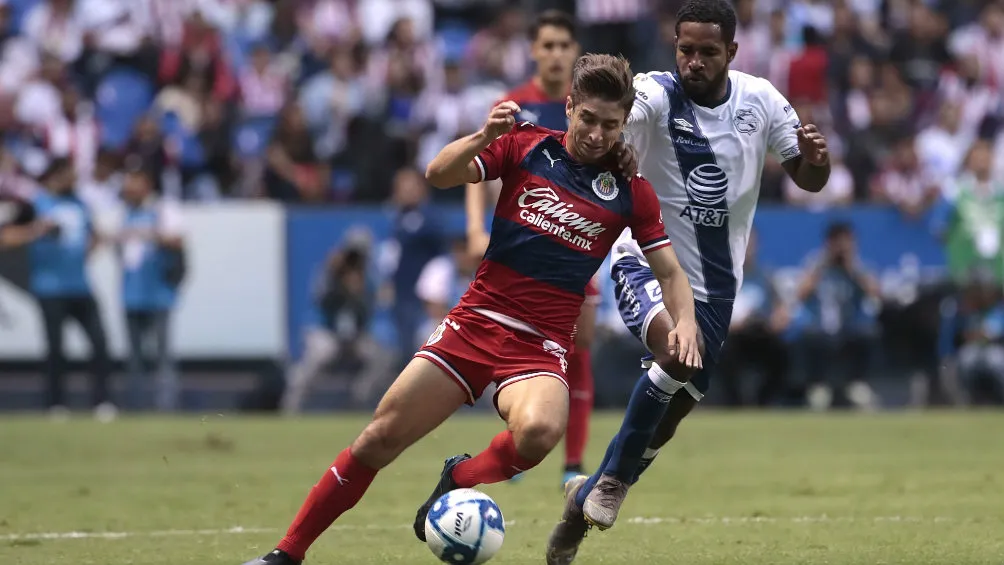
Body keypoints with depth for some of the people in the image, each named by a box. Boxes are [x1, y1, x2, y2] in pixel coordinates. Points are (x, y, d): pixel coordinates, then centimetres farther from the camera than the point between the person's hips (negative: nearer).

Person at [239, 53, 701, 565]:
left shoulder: (630, 191, 2)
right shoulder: (526, 146, 2)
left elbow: (670, 272, 9)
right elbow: (439, 174, -6)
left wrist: (684, 322, -9)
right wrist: (484, 136, -23)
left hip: (540, 345, -1)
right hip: (474, 324, 1)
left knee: (538, 432, -34)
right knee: (381, 437, -4)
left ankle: (458, 480, -2)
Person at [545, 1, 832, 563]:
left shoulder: (760, 100, -2)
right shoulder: (656, 95, -16)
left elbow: (808, 179, 7)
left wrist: (815, 158, -15)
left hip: (715, 281, 5)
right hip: (646, 260, -5)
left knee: (671, 413, 9)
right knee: (678, 353, -33)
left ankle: (586, 501, 32)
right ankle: (612, 478, -12)